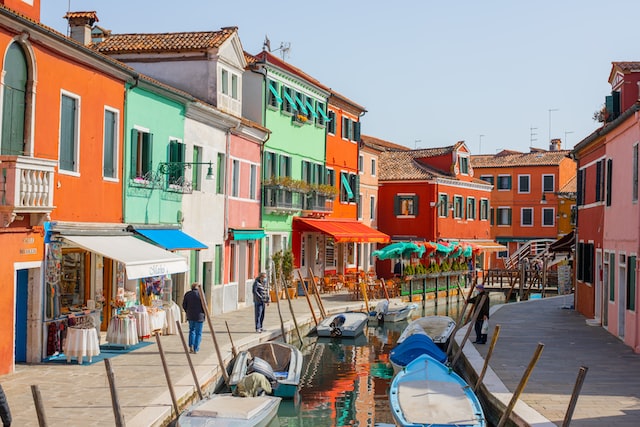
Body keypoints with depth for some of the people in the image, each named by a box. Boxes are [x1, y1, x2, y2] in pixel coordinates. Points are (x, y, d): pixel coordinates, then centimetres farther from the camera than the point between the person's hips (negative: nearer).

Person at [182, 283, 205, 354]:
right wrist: (204, 313, 5)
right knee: (198, 332, 5)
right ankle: (196, 349, 2)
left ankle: (191, 346, 7)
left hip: (190, 316, 3)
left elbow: (184, 305, 5)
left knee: (191, 330, 19)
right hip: (199, 316, -3)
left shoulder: (187, 294, 4)